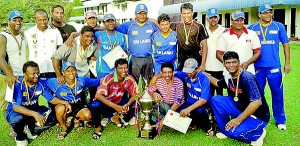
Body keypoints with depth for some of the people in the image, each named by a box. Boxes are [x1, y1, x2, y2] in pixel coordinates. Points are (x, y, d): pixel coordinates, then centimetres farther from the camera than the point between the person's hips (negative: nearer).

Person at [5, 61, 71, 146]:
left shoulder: (41, 83, -12)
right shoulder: (17, 85, -27)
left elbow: (51, 98, -2)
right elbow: (16, 107, -36)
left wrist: (64, 102, -20)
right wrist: (35, 114, -50)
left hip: (33, 109, 5)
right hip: (15, 111, -5)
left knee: (52, 117, -15)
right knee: (18, 118, -38)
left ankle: (32, 131, 11)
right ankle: (20, 137, -3)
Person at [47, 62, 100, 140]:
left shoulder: (82, 80, -12)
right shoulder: (56, 83, -21)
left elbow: (98, 82, -3)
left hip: (78, 105, 2)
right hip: (63, 105, -2)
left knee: (88, 116, -27)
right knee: (61, 108, -38)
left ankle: (77, 119, 14)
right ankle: (64, 128, -5)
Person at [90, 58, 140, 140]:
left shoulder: (130, 79, -14)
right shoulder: (109, 78, -25)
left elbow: (135, 95, -8)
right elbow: (98, 96, -34)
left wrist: (127, 105, -30)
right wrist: (115, 107, -43)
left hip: (119, 104, 4)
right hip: (106, 104, -4)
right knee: (95, 105, -35)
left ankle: (114, 117, -1)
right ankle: (98, 127, -7)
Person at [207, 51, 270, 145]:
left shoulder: (247, 78, -25)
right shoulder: (228, 78, -1)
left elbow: (257, 102, -33)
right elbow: (217, 83, 24)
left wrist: (238, 119, -28)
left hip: (258, 116, -7)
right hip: (240, 109, 7)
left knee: (232, 132, -30)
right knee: (215, 100, -5)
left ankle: (258, 133, 1)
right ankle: (225, 130, 9)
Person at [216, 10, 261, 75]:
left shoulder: (252, 34, 9)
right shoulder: (224, 36, 6)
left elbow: (258, 52, 8)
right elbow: (219, 54, 5)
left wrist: (247, 63, -9)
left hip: (248, 72, 1)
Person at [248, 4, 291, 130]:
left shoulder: (279, 26, 3)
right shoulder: (252, 28, 3)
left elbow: (285, 44, 7)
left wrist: (287, 63, 2)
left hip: (274, 66, 0)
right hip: (257, 66, 1)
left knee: (277, 93, 4)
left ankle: (280, 120, 19)